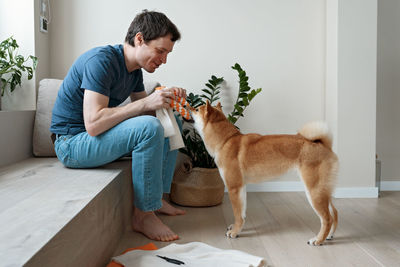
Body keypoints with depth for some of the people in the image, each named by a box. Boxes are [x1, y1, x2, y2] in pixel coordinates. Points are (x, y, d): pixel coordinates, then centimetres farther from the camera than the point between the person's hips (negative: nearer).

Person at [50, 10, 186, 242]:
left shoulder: (134, 70, 5)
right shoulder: (101, 60, -22)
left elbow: (145, 111, 12)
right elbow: (93, 124, -31)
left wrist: (167, 99, -8)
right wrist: (145, 103, -30)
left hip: (99, 136, 9)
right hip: (72, 143, -9)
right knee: (149, 127, -30)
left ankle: (157, 197, 7)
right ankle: (143, 214, -19)